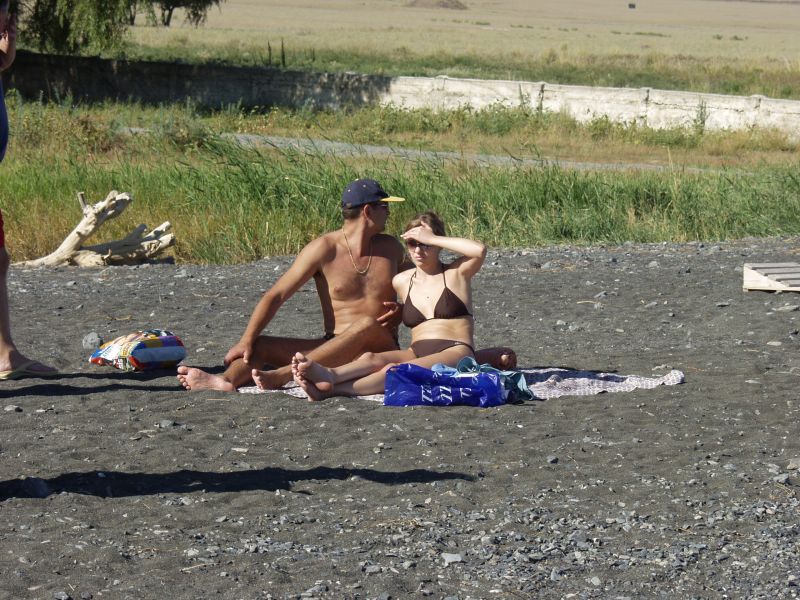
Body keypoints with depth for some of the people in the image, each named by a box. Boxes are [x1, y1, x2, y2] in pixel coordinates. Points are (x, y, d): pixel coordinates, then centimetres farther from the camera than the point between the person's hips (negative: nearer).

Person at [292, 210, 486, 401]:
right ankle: (328, 375, -60)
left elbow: (479, 250, -15)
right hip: (416, 353, 5)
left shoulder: (456, 273, 6)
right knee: (371, 358, -29)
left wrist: (431, 238, -10)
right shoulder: (401, 281, 19)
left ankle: (328, 390, -53)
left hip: (455, 354, -5)